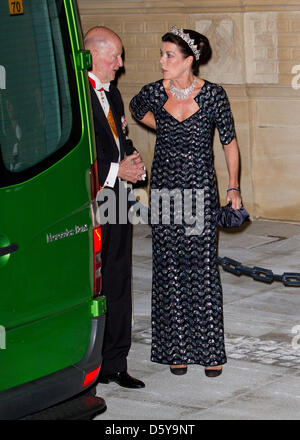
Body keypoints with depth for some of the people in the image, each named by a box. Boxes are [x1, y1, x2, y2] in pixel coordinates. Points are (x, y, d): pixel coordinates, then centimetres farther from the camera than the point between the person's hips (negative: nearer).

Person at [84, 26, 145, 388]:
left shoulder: (111, 94, 17)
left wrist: (133, 160, 3)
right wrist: (117, 170, -15)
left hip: (117, 200, 9)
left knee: (118, 286, 11)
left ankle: (114, 364, 18)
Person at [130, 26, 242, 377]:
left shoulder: (213, 95, -8)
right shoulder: (155, 93, -3)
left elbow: (229, 142, 2)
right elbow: (136, 109, 22)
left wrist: (233, 187, -1)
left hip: (200, 189, -2)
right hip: (164, 187, 2)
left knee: (203, 266, -3)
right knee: (169, 267, 4)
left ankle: (210, 351, 6)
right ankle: (177, 348, 12)